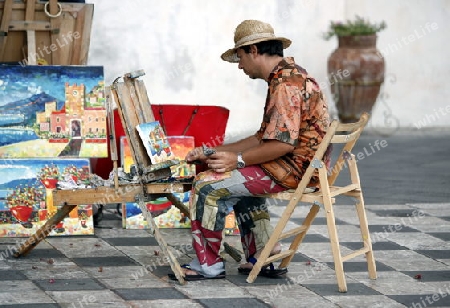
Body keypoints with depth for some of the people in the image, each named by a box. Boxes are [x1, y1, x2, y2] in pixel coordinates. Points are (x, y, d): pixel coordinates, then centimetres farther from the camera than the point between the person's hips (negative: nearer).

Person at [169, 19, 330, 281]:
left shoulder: (286, 83, -18)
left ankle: (209, 265, 0)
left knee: (207, 185, -11)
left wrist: (237, 159, -19)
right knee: (240, 180, 33)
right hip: (298, 167, 11)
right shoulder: (287, 76, 17)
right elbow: (263, 138, 18)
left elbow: (282, 144, -26)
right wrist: (214, 152, 14)